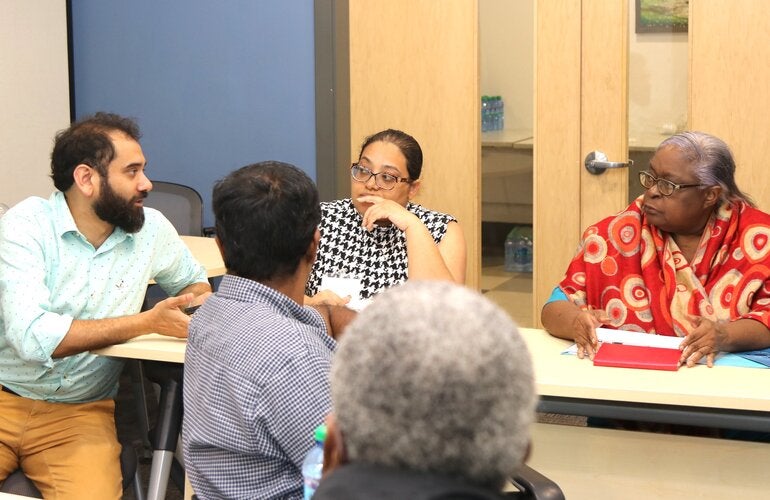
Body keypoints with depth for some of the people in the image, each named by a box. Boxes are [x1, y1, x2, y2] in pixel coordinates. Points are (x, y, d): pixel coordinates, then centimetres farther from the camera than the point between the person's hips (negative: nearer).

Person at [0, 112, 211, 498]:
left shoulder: (151, 228, 1)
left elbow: (192, 280, 22)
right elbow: (32, 336, -24)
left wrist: (200, 303, -4)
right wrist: (147, 323, -22)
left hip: (82, 412, 3)